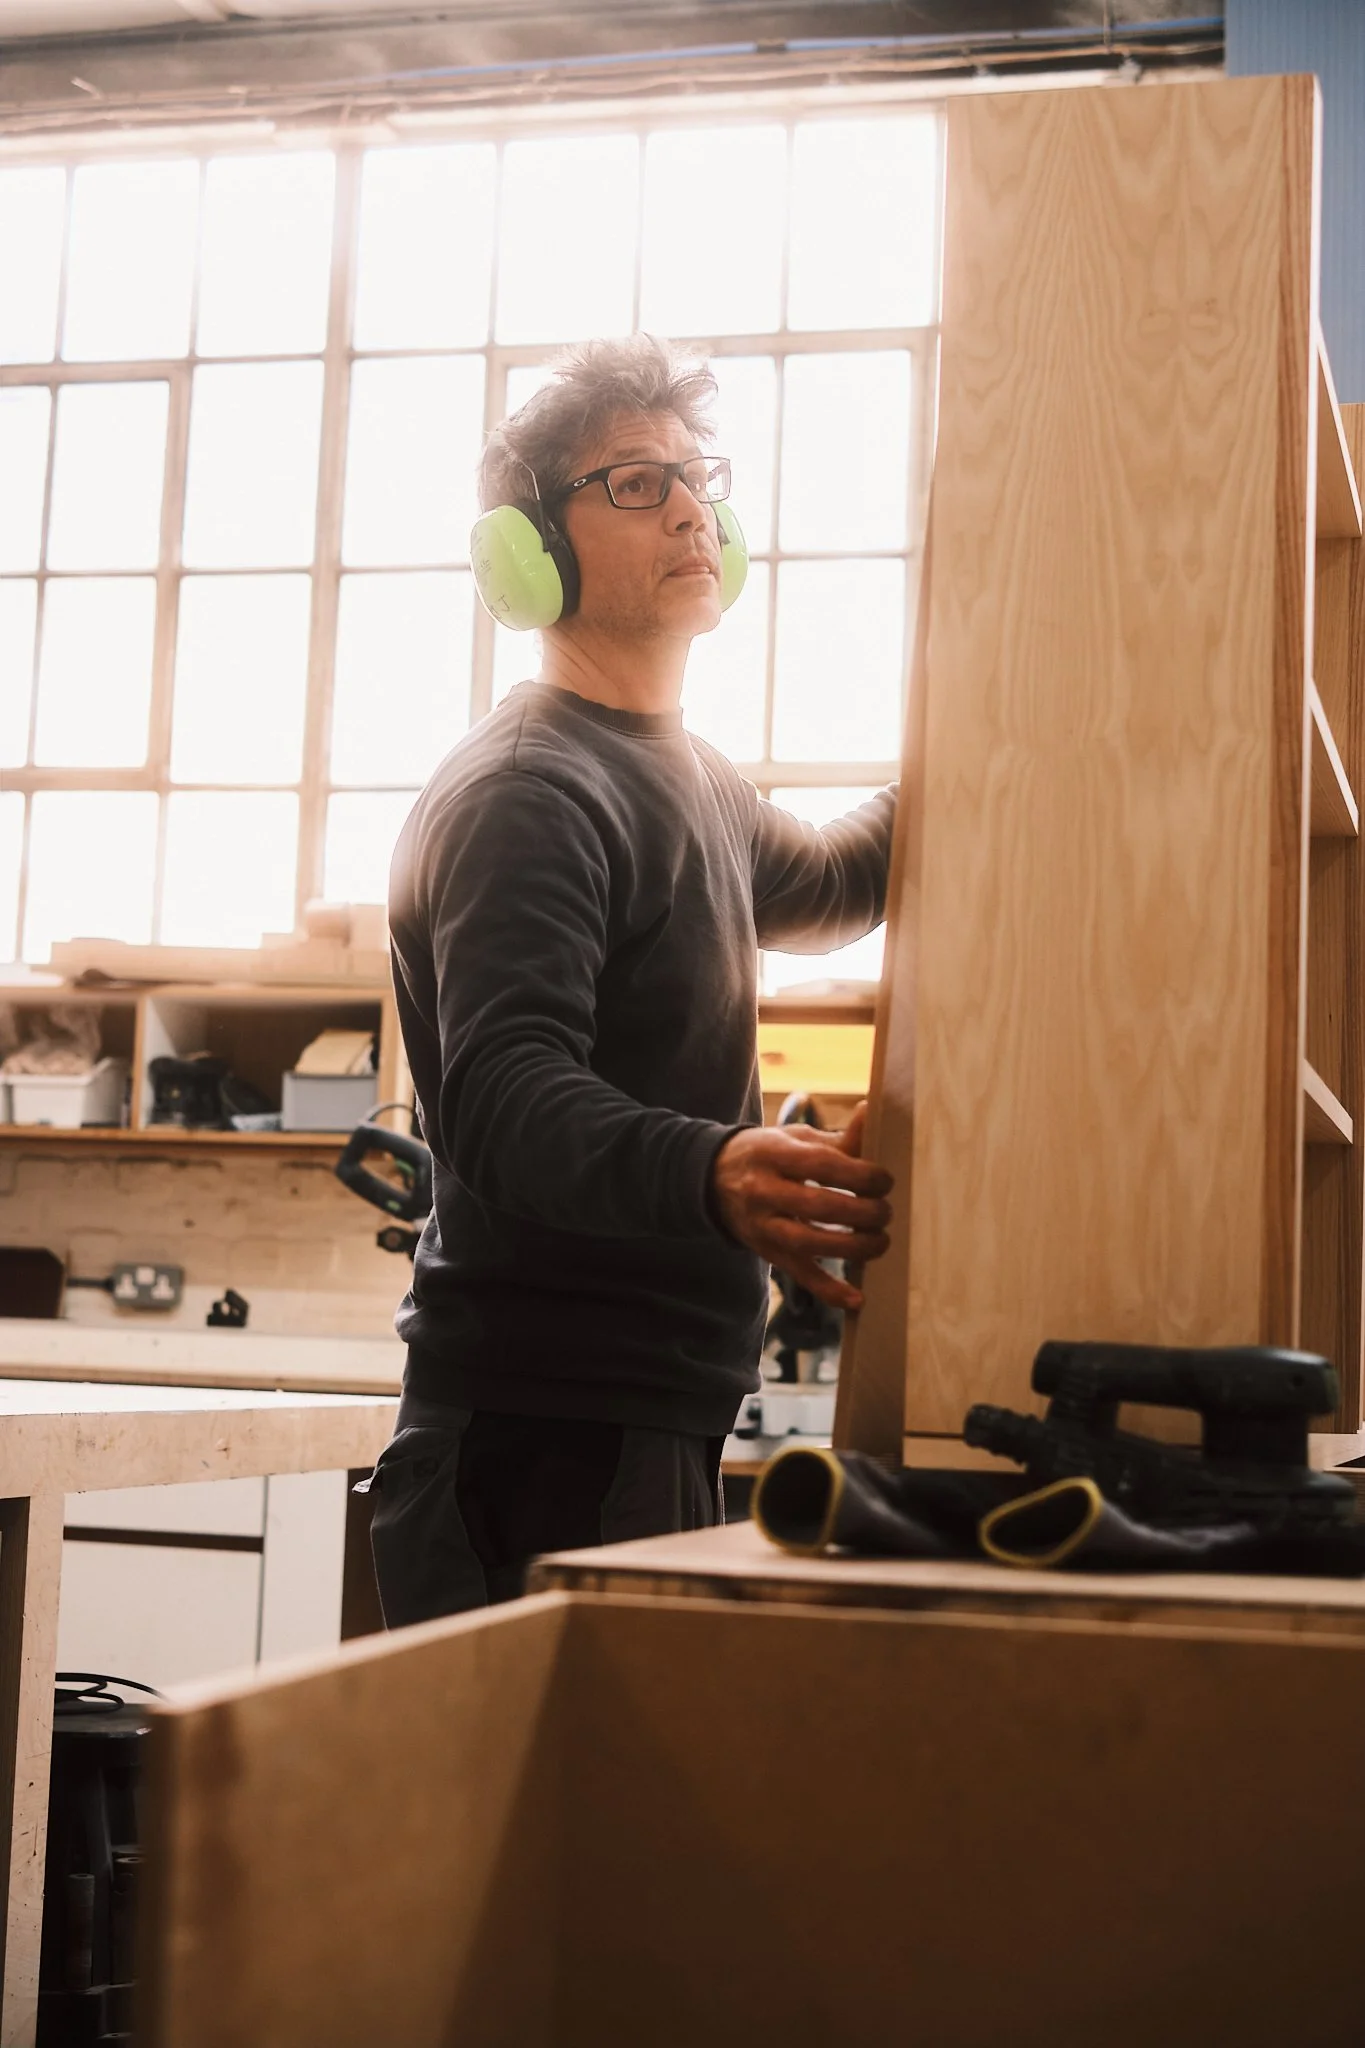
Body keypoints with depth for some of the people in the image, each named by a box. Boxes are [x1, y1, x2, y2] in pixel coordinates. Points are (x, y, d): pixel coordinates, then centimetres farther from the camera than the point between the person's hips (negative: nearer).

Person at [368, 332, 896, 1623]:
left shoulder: (682, 776, 19)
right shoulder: (524, 795, -13)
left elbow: (818, 887, 40)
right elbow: (504, 1102, -27)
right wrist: (715, 1176, -46)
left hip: (658, 1421, 9)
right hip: (543, 1435, -9)